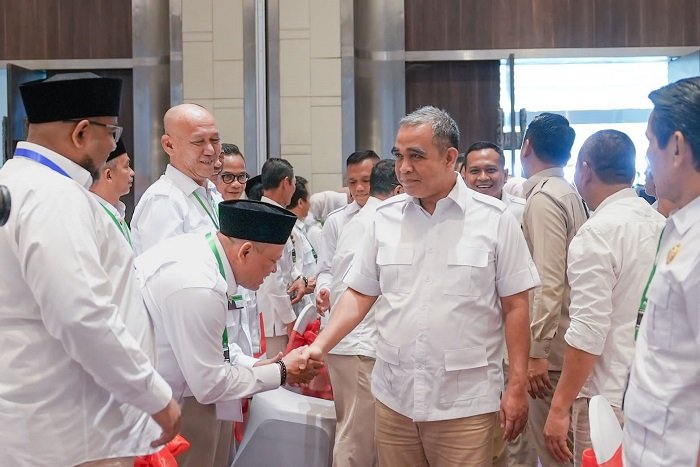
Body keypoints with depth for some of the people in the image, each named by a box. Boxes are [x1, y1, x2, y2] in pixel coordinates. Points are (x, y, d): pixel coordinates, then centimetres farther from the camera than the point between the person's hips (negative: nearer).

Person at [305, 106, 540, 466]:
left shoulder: (494, 219, -4)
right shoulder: (385, 217, 5)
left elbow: (515, 307, -2)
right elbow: (359, 295, 10)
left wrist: (517, 386, -4)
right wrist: (320, 345, -3)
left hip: (465, 403, -3)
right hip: (394, 396, 3)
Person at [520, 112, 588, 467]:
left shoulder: (543, 197, -14)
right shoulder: (570, 194, 13)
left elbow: (548, 280, -21)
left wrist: (536, 350, -20)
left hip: (551, 346, -9)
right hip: (568, 340, 9)